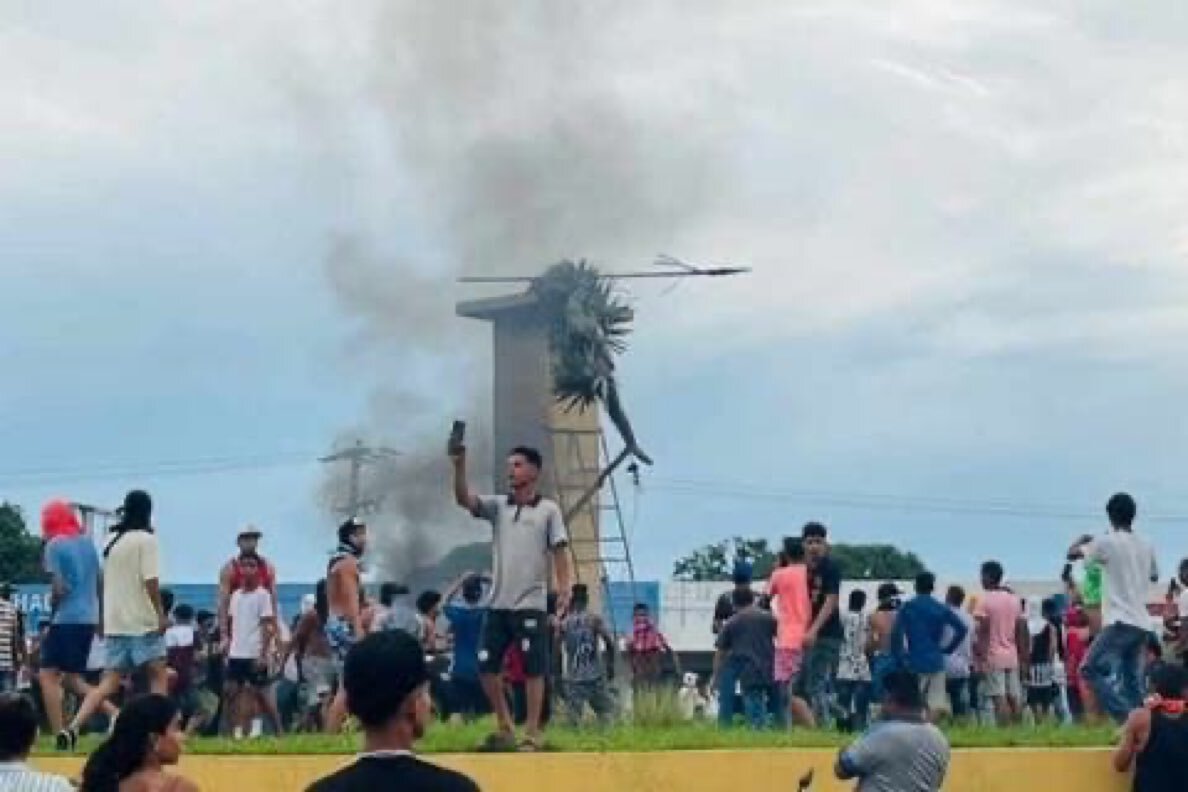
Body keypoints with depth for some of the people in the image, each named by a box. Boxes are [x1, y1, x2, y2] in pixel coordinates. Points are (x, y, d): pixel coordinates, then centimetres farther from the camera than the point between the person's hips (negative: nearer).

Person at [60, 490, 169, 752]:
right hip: (143, 622, -6)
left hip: (114, 623, 6)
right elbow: (150, 580, -16)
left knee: (109, 682, 4)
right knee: (159, 676, 6)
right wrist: (161, 612, -11)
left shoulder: (110, 541, 14)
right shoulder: (146, 539, -8)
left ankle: (72, 728, -11)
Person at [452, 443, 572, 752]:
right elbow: (463, 499, -4)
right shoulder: (497, 506, 11)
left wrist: (564, 588, -14)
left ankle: (532, 734, 3)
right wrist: (459, 465, -19)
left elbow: (559, 551, -3)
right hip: (498, 604, 4)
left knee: (533, 669, -2)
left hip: (531, 605, -4)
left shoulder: (549, 510, 2)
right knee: (487, 667, 4)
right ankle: (505, 727, 17)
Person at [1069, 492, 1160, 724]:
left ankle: (1126, 717, -18)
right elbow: (1154, 575, 31)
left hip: (1121, 622, -7)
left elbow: (1072, 553, -1)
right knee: (1133, 682, 10)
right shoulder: (1146, 546, 13)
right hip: (1141, 623, 7)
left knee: (1091, 669, -6)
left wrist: (1083, 539, 19)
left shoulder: (1108, 542, -7)